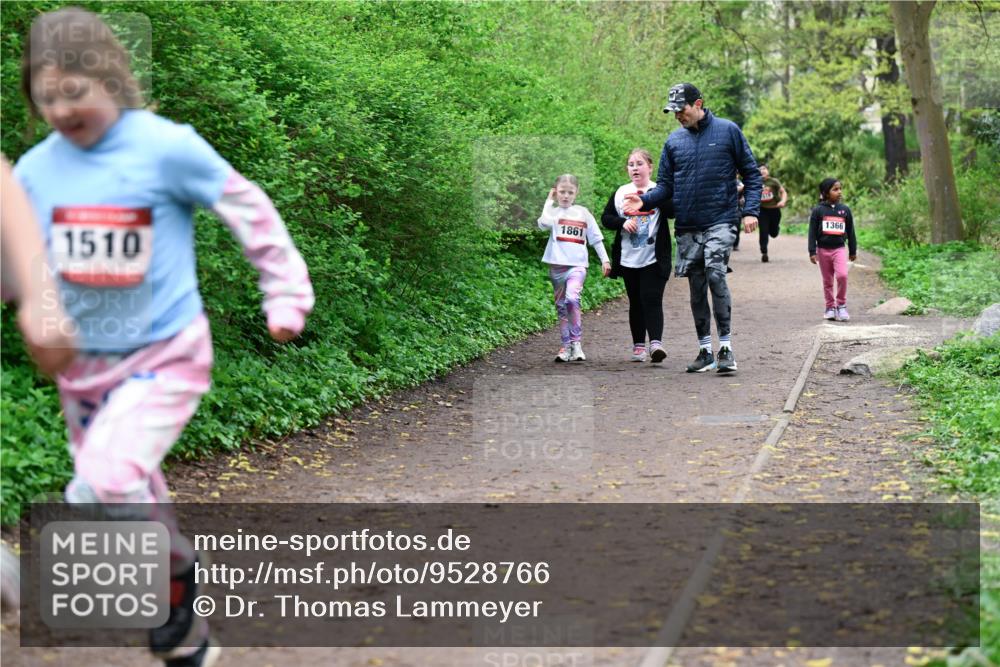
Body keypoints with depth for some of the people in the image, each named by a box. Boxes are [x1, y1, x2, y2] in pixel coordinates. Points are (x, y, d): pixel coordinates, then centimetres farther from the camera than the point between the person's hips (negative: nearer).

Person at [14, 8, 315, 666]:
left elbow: (251, 211, -3)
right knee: (134, 507, 14)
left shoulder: (167, 148, -13)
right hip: (82, 364, 6)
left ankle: (175, 568, 1)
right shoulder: (36, 169, 0)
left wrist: (286, 293, -1)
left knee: (106, 479, -28)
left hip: (163, 357, -5)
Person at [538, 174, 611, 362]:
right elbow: (544, 223, -16)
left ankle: (576, 343, -19)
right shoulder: (553, 212, 7)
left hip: (577, 264, -2)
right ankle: (566, 346, 13)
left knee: (572, 298, -24)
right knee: (561, 306, 6)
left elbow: (596, 237, 14)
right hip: (557, 265, 2)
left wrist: (604, 259, 7)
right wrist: (549, 201, -2)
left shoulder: (582, 213, 11)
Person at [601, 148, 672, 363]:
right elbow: (606, 218, 12)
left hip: (654, 259, -4)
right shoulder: (621, 193, 9)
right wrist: (622, 222, -7)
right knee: (635, 303, 11)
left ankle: (656, 342, -21)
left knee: (652, 300, -14)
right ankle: (638, 345, 18)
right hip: (628, 259, 4)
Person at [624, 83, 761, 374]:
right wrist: (645, 201, -9)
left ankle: (726, 346, -17)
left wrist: (751, 211, -9)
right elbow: (665, 185, 10)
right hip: (686, 227, 5)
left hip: (720, 221, -4)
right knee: (696, 288, 8)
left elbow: (751, 173, 2)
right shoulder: (674, 140, 9)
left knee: (715, 274, -22)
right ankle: (705, 350, 18)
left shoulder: (728, 131, -1)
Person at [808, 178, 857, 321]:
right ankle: (830, 307, 21)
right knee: (827, 281, 8)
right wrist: (812, 252, -7)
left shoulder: (844, 209, 3)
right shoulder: (818, 210, -4)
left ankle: (841, 305, -3)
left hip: (839, 249, 0)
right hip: (823, 250, 0)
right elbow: (812, 232, -3)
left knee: (842, 275, -18)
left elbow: (850, 231, 10)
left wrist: (853, 251, 14)